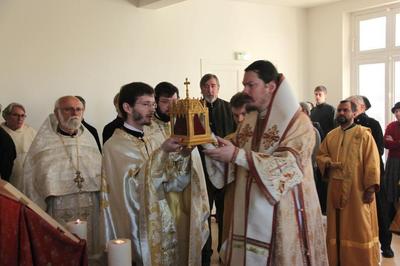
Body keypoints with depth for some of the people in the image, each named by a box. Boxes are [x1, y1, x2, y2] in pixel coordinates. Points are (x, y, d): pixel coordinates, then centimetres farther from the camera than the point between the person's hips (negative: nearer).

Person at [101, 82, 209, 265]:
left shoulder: (157, 137, 4)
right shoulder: (115, 145, -11)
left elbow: (175, 184, -2)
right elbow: (137, 182, -23)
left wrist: (184, 153, -16)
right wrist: (162, 152, -29)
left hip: (166, 223, 5)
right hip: (139, 228, -5)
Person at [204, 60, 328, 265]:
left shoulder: (298, 122, -10)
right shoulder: (248, 121, 10)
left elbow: (287, 165, -22)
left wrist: (237, 155, -26)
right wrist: (215, 148, -6)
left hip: (282, 214, -5)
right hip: (248, 212, 6)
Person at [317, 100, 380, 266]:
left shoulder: (364, 134, -5)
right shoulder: (331, 136, 11)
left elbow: (372, 162, -10)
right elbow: (320, 155, 16)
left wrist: (371, 187, -16)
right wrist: (328, 163, -7)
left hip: (357, 189, -5)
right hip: (336, 189, 5)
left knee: (359, 228, 2)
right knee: (338, 227, 10)